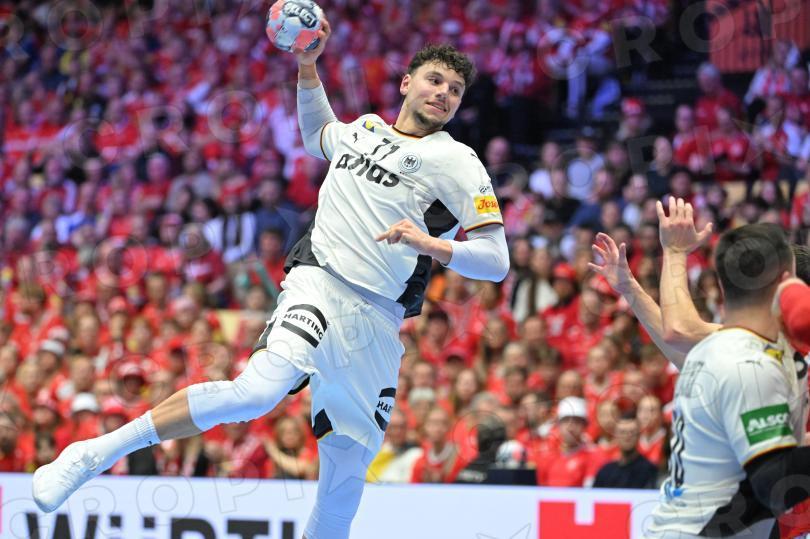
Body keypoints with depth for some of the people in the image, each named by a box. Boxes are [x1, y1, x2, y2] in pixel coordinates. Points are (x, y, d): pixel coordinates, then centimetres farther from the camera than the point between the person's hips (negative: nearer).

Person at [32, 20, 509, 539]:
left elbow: (497, 261, -4)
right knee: (258, 390, -28)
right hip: (319, 284, -1)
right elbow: (317, 135, 40)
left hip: (379, 322, 1)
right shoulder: (362, 129, 14)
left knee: (347, 466, -2)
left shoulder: (457, 161, 3)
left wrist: (435, 246, -21)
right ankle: (92, 455, -25)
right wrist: (308, 68, 27)